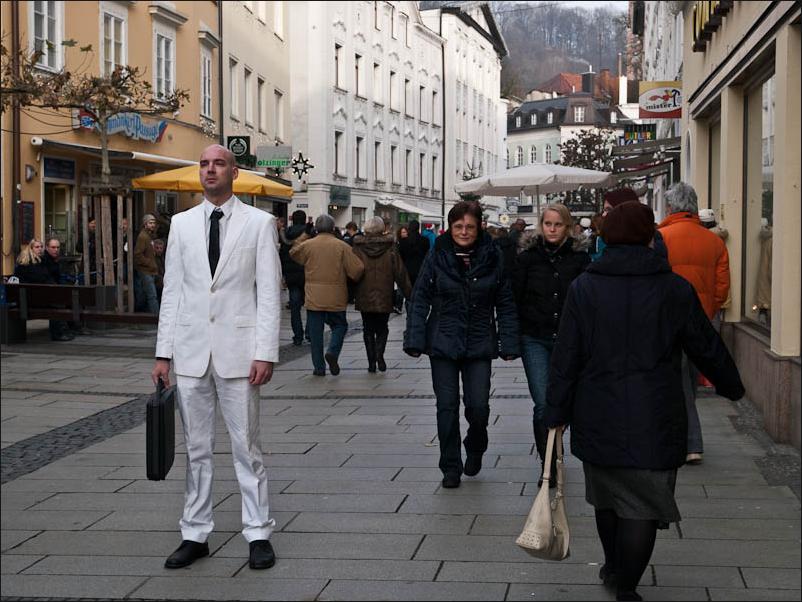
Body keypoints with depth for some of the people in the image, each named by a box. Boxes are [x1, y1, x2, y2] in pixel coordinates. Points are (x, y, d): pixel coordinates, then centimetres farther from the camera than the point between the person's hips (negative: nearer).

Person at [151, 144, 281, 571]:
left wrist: (265, 353, -10)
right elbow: (172, 292, 10)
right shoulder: (182, 223, 9)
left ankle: (258, 534, 12)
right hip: (191, 351, 3)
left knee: (246, 447, 3)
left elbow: (269, 292, -2)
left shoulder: (258, 223, 1)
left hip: (238, 351, -3)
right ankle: (195, 535, 17)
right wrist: (163, 353, 5)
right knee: (196, 448, 9)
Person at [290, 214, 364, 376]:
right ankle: (332, 351, -9)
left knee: (315, 332, 7)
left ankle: (319, 367, 6)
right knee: (339, 325, 15)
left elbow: (293, 254, 18)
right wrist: (354, 280, 14)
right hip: (336, 298, -1)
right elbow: (357, 269, -7)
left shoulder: (307, 245, -1)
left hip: (313, 297, 1)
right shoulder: (342, 246, -5)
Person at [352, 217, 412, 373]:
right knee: (382, 328, 14)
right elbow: (401, 274, -2)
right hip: (384, 299, 0)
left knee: (368, 330, 11)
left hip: (364, 299, 0)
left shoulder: (357, 249, -4)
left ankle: (371, 362, 6)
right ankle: (379, 354, -9)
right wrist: (409, 294, 5)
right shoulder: (390, 250, -4)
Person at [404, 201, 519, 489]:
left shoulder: (493, 257, -3)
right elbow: (420, 299, -1)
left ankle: (475, 449, 29)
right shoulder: (437, 256, -4)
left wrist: (508, 344, -5)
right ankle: (451, 468, 17)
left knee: (478, 406, -3)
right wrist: (414, 339, -8)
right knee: (447, 407, 3)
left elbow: (506, 304, 0)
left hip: (479, 345, 0)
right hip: (443, 344, 0)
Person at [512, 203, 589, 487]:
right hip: (535, 340, -1)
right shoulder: (528, 257, 1)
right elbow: (515, 298, 2)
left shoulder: (580, 258, 2)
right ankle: (548, 464, 1)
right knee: (543, 404, -9)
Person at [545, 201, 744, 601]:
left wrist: (557, 412, 5)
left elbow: (566, 356, -2)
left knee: (606, 496, 20)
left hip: (597, 416, 2)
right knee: (643, 506, 3)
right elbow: (707, 347, 7)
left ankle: (613, 567, 37)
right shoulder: (675, 289, -3)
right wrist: (732, 386, 24)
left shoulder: (583, 287, -2)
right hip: (654, 419, -2)